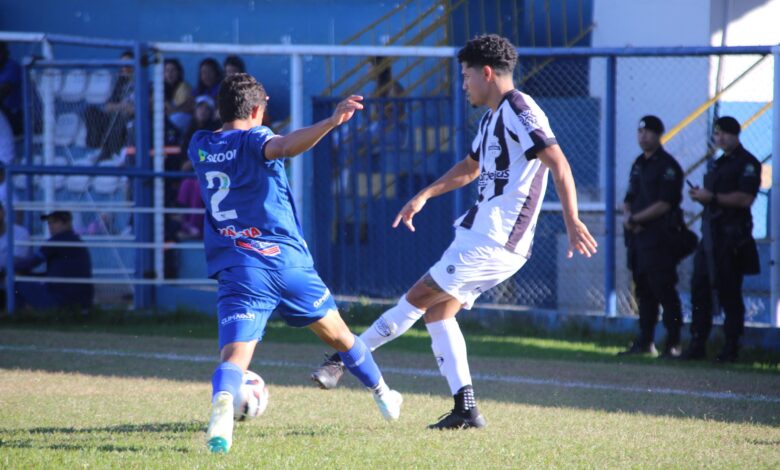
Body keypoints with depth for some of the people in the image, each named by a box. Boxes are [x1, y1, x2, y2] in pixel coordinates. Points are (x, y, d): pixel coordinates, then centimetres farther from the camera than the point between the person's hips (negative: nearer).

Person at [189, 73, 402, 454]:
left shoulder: (198, 147, 11)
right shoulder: (253, 139, -4)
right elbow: (285, 146, -29)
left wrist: (239, 108, 41)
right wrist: (331, 123, -41)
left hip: (237, 271, 2)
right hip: (286, 261, -2)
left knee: (234, 355, -14)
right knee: (336, 334, 22)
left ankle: (222, 402, -48)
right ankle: (383, 395, 41)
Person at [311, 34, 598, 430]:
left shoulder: (518, 110, -13)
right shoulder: (491, 118, 18)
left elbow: (558, 162, -22)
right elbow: (470, 167, 35)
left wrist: (572, 222, -29)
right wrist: (424, 196, 29)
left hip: (491, 243, -10)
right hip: (481, 235, 10)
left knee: (417, 299, -5)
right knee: (438, 312, 10)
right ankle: (466, 409, 7)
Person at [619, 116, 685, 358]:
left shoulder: (668, 166, -7)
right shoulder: (638, 164, 19)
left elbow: (664, 204, -15)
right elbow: (629, 199, 21)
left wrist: (635, 218, -10)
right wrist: (627, 216, -1)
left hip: (659, 240, -8)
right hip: (638, 238, 8)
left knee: (664, 290, -10)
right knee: (643, 291, 10)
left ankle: (673, 344, -8)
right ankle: (645, 342, 14)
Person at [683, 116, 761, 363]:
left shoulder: (747, 163, -6)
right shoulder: (717, 164, 21)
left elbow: (745, 198, -18)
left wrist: (712, 197, -17)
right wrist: (699, 195, 7)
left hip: (732, 236, -8)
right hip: (710, 235, 8)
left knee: (730, 293, -6)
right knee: (700, 287, 5)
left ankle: (731, 348, -2)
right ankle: (698, 344, 9)